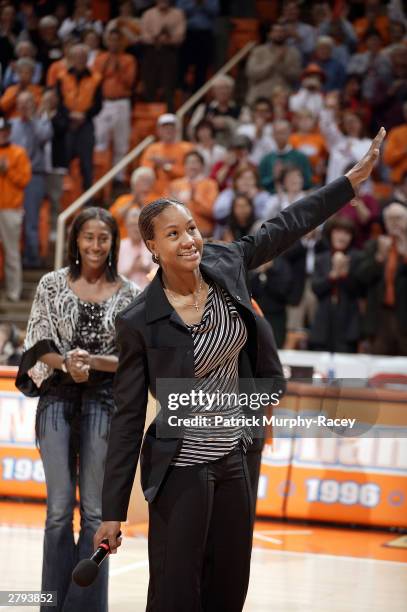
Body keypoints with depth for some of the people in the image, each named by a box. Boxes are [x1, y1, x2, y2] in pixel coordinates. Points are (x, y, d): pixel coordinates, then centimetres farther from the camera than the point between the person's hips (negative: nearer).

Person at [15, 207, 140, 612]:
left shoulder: (128, 294, 3)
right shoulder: (53, 284, 4)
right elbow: (38, 346, 3)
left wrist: (94, 361, -14)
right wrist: (66, 362, -16)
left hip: (104, 403, 0)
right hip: (58, 400, 0)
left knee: (94, 512, 3)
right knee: (59, 510, 0)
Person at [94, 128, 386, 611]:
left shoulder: (224, 265, -3)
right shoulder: (139, 322, -15)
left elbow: (287, 226, 10)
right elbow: (128, 415, -11)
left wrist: (354, 178, 12)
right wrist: (112, 512, -9)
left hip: (233, 460, 6)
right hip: (181, 471, -6)